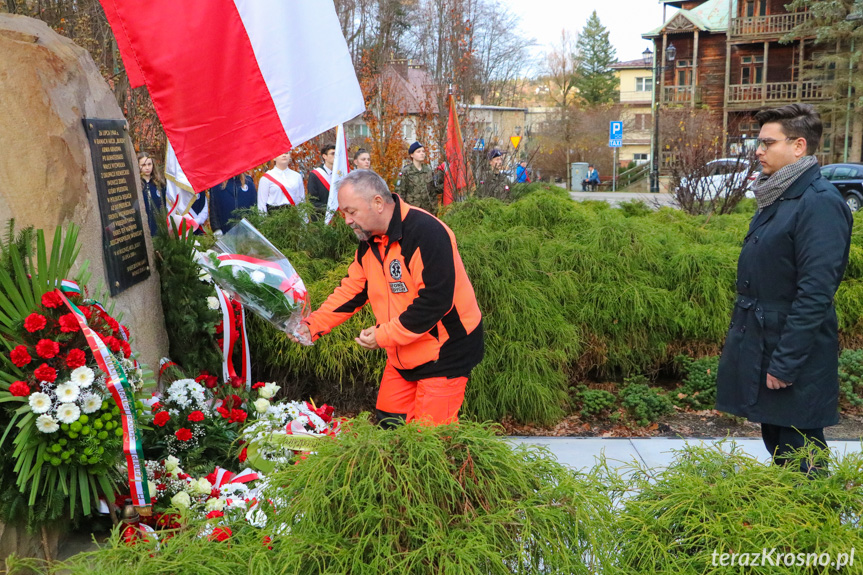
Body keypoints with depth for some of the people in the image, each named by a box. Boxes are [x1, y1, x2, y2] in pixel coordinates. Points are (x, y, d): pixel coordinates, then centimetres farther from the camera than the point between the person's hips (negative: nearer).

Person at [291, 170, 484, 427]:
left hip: (444, 350, -8)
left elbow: (435, 301, -30)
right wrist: (312, 325, -2)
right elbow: (352, 290, 10)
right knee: (389, 423, 14)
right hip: (402, 355, 9)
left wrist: (384, 335, -24)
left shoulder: (426, 233, -25)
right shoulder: (370, 240, 4)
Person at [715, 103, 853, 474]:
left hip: (794, 358, -9)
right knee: (775, 444, 19)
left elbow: (816, 294, -23)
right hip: (759, 345, 9)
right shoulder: (777, 199, 11)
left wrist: (785, 363, -22)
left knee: (799, 457, 2)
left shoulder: (820, 203, -19)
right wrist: (739, 339, 18)